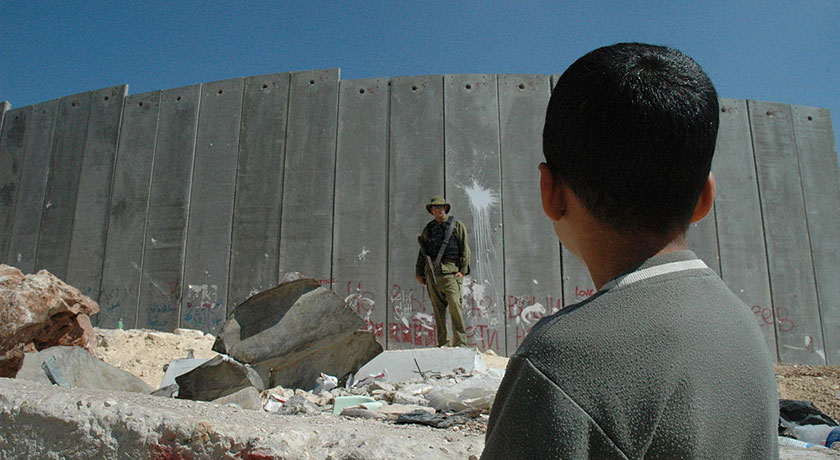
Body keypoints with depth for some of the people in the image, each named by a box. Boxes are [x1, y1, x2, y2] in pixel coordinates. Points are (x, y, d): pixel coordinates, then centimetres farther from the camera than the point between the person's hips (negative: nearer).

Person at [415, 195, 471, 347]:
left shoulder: (457, 226, 8)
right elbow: (422, 252, 22)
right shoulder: (428, 229, 18)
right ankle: (441, 343, 8)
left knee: (455, 307, -12)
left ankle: (460, 343, -8)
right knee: (438, 310, 4)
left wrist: (463, 270, -6)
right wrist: (419, 273, 16)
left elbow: (465, 249, 3)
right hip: (432, 274, 4)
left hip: (450, 272, -4)